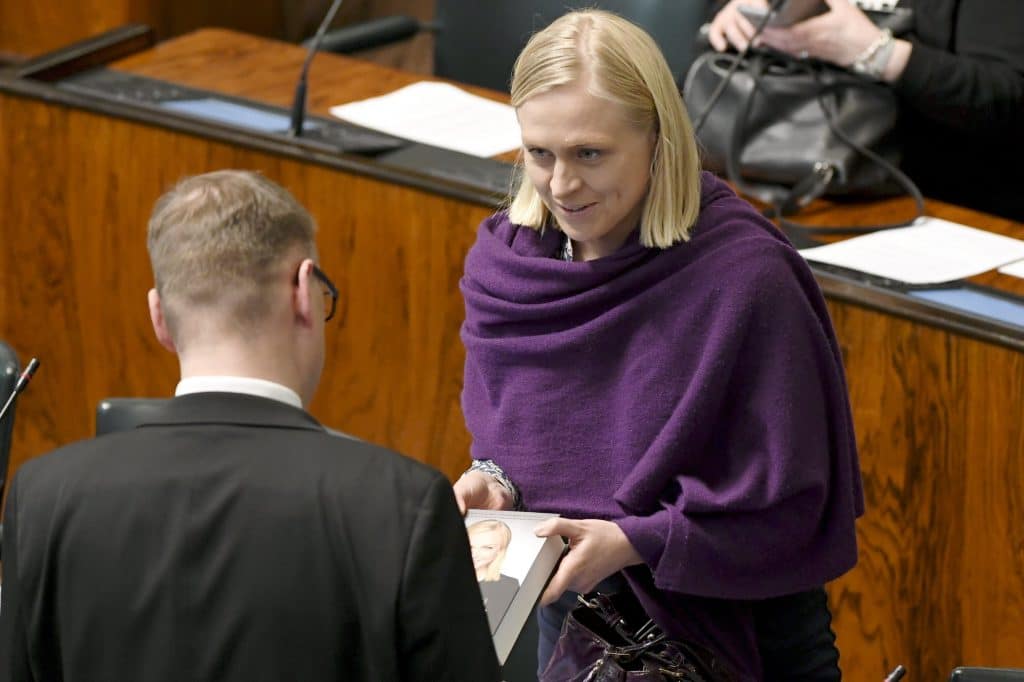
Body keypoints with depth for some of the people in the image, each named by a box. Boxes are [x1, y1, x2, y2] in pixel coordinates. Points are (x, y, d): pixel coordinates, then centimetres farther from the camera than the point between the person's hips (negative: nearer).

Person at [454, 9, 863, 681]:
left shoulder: (746, 278, -23)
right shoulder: (505, 261, -6)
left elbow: (787, 503, -19)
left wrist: (631, 542, -27)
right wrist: (494, 483, -12)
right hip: (569, 620, 5)